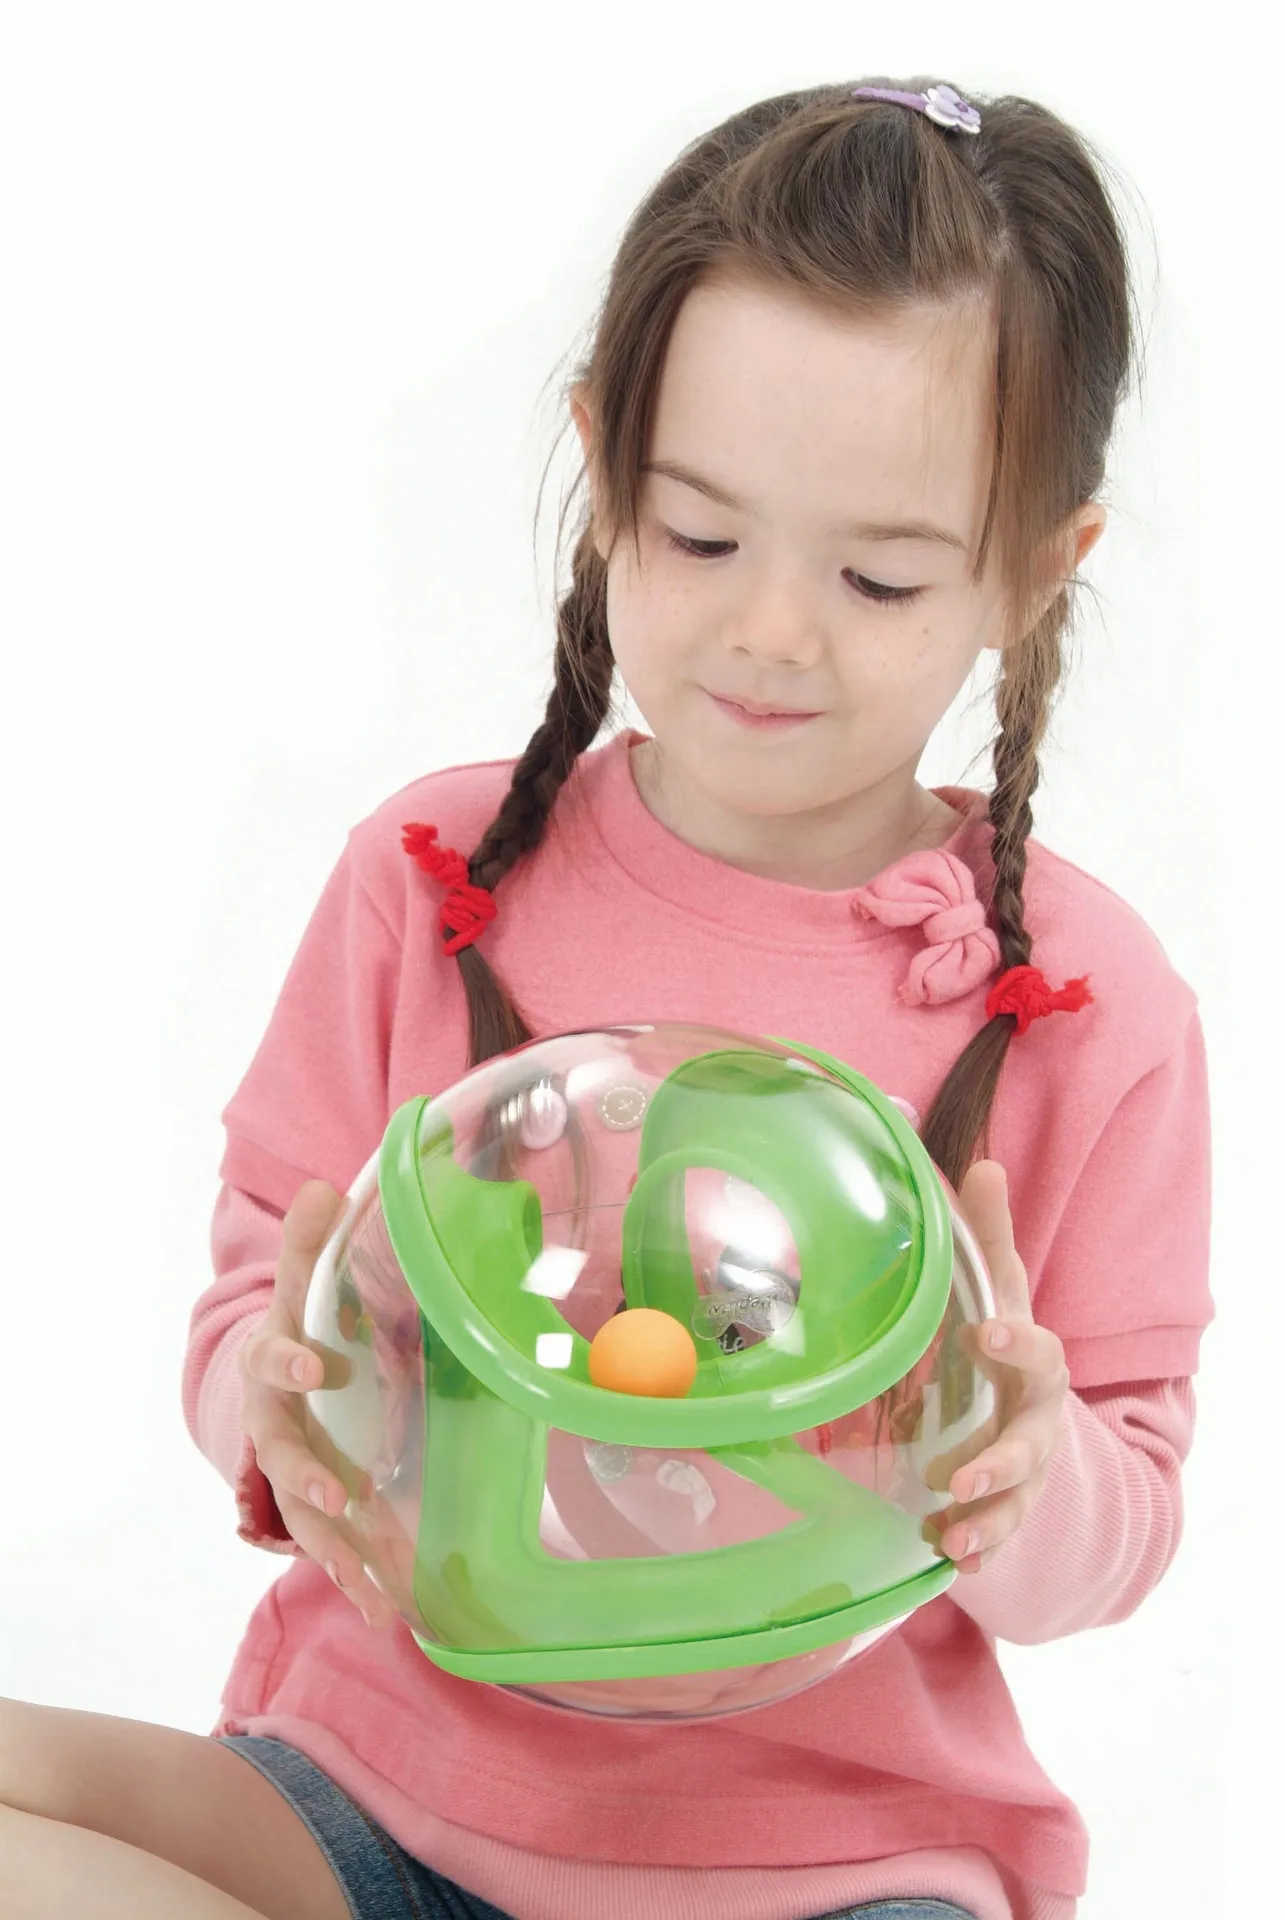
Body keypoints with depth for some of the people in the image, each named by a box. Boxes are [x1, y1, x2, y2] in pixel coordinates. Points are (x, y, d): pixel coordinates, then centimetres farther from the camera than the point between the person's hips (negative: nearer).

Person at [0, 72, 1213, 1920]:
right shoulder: (428, 878, -1)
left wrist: (1028, 1489, -22)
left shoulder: (1090, 1004, -5)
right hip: (383, 1767, 2)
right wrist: (279, 1400, -20)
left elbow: (1129, 1505, 2)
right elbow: (254, 1296, 4)